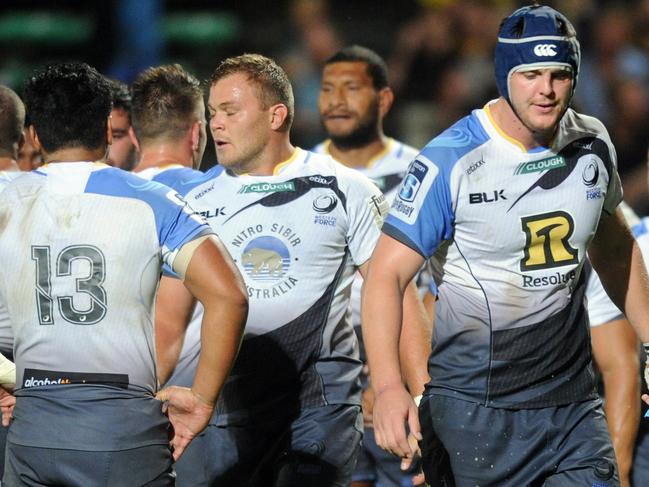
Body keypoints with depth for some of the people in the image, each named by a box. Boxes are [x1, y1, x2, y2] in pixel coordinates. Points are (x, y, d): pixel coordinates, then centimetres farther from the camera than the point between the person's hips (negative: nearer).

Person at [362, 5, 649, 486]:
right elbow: (387, 274, -17)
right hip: (473, 407, -4)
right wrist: (388, 386, -30)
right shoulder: (450, 161, -13)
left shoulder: (593, 145, 4)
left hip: (573, 405, 4)